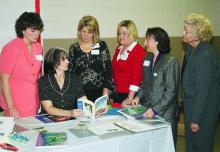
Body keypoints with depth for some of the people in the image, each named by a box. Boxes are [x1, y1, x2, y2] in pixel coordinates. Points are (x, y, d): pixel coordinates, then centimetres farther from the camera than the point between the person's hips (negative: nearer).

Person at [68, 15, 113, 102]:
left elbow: (108, 70, 1)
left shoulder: (102, 46, 2)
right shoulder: (74, 48, 6)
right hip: (80, 92, 1)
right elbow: (70, 72, 9)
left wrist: (106, 91, -5)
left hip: (99, 92, 0)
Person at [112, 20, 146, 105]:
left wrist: (130, 98, -23)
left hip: (130, 94, -7)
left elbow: (137, 76, -19)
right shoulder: (118, 49, 10)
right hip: (117, 94, 7)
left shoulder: (138, 51, -13)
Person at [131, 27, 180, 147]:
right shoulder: (147, 58, 8)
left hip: (164, 114, -6)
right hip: (147, 110, 6)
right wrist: (138, 97, 2)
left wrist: (155, 110, -21)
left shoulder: (170, 61, -13)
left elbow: (171, 91, -16)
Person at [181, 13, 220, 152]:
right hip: (192, 104, 9)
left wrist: (196, 119, -19)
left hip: (203, 109, -9)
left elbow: (203, 90, -23)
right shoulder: (191, 49, 4)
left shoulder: (206, 55, -24)